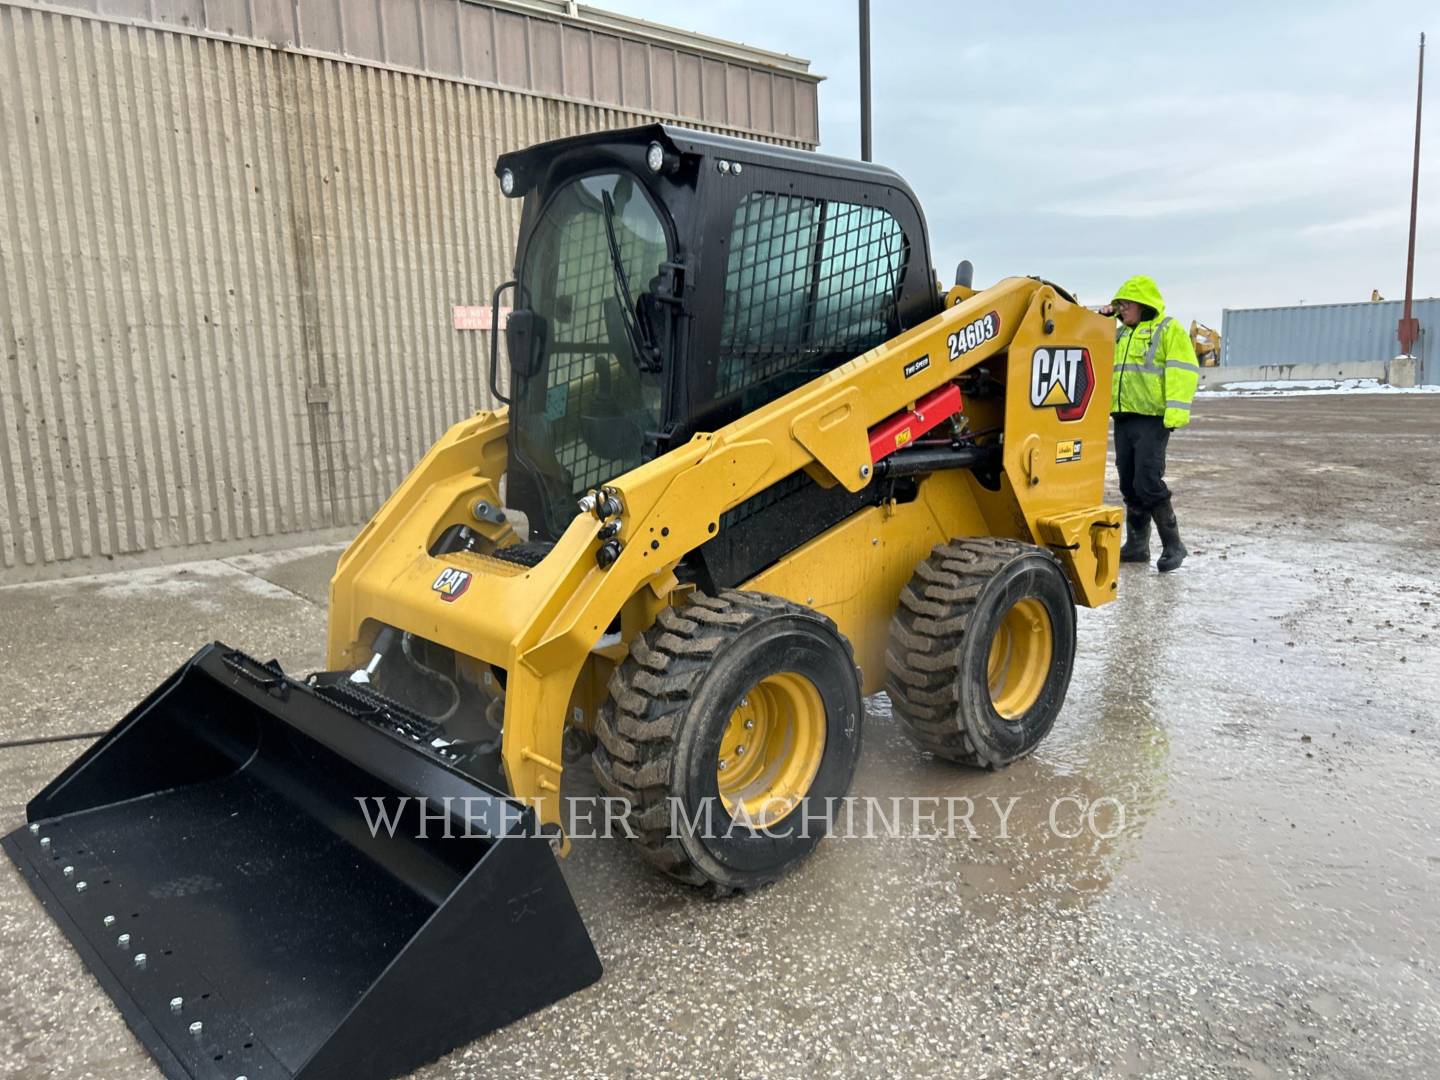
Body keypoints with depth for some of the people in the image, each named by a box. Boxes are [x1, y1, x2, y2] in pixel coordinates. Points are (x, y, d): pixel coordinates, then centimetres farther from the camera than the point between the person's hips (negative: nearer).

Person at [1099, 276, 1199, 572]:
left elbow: (1183, 372, -13)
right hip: (1123, 418, 8)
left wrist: (1176, 412, -23)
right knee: (1129, 485, 10)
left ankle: (1173, 545, -1)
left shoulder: (1169, 330, -3)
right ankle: (1136, 545, 19)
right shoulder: (1120, 334, 20)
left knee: (1148, 484, -13)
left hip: (1152, 418, -8)